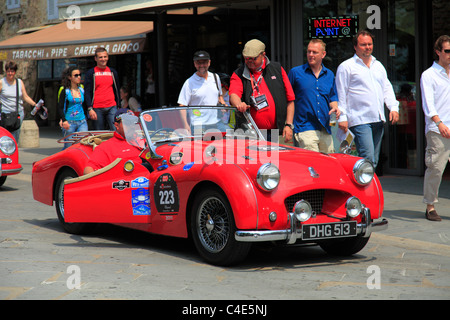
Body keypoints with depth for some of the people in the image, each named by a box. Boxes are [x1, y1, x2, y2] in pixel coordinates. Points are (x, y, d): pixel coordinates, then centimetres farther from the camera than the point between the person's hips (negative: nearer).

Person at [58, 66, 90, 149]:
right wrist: (64, 120, -17)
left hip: (82, 122, 3)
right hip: (69, 122, -3)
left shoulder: (82, 90, 12)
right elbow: (60, 108, -5)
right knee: (68, 146, 1)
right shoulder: (65, 91, -1)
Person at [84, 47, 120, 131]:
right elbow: (87, 92, -1)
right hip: (97, 109, -3)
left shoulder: (113, 72, 14)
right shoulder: (90, 73, 3)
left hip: (112, 108, 3)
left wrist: (118, 106, 15)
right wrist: (90, 109, -11)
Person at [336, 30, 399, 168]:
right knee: (367, 159, -17)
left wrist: (394, 107, 4)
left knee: (374, 160, 8)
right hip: (359, 120, -7)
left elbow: (387, 88, 20)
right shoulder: (346, 67, 0)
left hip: (378, 120, 7)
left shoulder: (378, 66, 20)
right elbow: (341, 94, -3)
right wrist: (342, 117, -9)